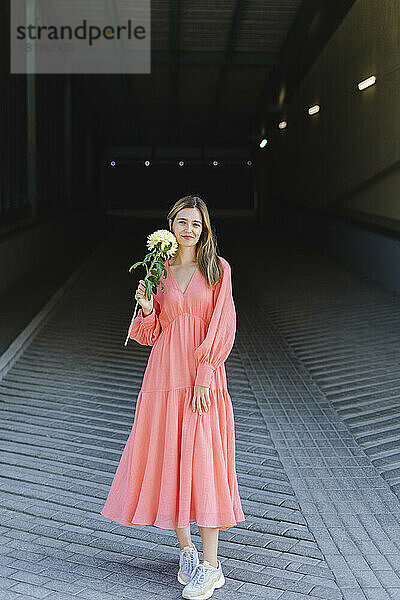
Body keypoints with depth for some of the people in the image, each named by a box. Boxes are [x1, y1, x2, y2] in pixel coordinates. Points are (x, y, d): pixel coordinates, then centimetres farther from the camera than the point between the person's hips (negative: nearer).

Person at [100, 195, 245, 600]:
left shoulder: (218, 269, 3)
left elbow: (222, 327, -3)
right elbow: (152, 333, 11)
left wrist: (204, 377, -11)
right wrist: (146, 307, -9)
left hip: (204, 375, -3)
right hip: (166, 375, 3)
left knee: (202, 460, -7)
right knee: (168, 460, 4)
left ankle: (209, 565, -2)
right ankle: (186, 549, 20)